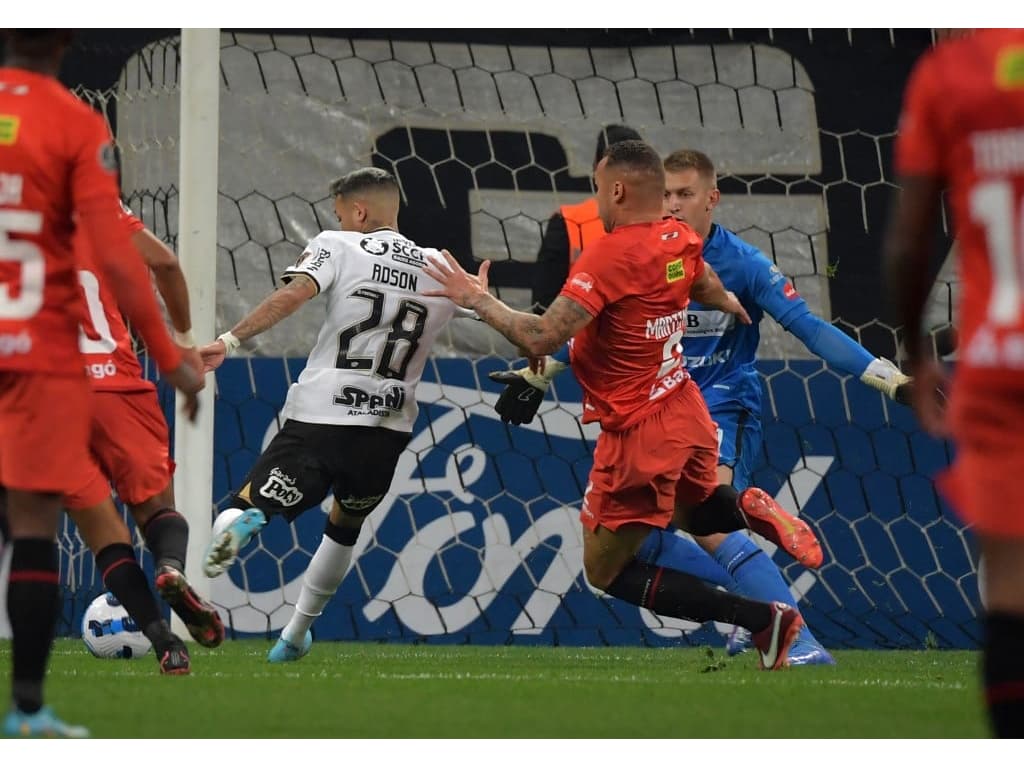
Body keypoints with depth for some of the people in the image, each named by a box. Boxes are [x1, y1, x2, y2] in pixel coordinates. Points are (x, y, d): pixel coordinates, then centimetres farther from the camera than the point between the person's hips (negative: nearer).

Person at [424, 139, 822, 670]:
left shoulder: (606, 257, -23)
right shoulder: (680, 240, 1)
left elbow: (539, 339, -28)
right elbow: (711, 291, 26)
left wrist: (478, 300, -13)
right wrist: (731, 305, 50)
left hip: (637, 436, -8)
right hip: (689, 413, 8)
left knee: (606, 572, 6)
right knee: (695, 513, 37)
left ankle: (762, 619, -6)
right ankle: (747, 510, -1)